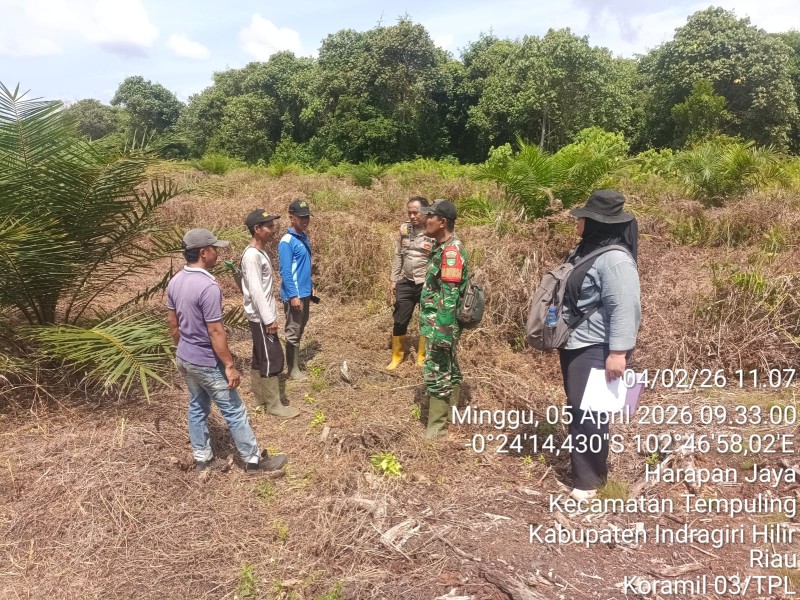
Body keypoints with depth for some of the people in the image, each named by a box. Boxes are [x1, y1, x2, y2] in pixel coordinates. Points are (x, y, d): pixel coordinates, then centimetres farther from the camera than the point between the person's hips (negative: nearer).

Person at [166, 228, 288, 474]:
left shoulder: (175, 281, 0)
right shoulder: (208, 287, -27)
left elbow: (172, 323, 10)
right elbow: (215, 332, -25)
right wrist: (229, 366, -18)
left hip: (184, 358, 9)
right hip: (207, 362, -9)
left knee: (197, 407, 21)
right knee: (234, 411, 4)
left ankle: (201, 458, 34)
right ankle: (254, 460, 17)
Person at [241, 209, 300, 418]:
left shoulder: (260, 253, 11)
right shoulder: (252, 255, -20)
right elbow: (255, 291, -24)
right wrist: (269, 319, -22)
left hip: (263, 316, 10)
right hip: (261, 318, -10)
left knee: (260, 358, 16)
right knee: (272, 359, -4)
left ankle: (260, 397, 27)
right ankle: (274, 404, 6)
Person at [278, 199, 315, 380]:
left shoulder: (304, 238, 10)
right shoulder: (287, 242, -16)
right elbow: (285, 272, -19)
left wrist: (311, 286, 18)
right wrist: (293, 295, -22)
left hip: (305, 293, 9)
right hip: (294, 294, -9)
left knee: (300, 329, 17)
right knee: (293, 332, 0)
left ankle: (296, 361, 29)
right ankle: (293, 369, 9)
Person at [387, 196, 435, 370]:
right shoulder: (404, 228, 3)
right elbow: (398, 255, 11)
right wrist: (393, 279, 9)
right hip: (406, 283, 4)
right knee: (400, 321, 10)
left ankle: (423, 358, 28)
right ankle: (397, 356, 27)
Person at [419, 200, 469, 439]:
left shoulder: (451, 252, -21)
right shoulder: (443, 247, 11)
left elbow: (449, 297, -25)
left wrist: (442, 333, -25)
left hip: (440, 325, -10)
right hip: (439, 323, 10)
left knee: (436, 375, -3)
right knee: (449, 371, 19)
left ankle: (435, 431, 7)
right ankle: (450, 416, 32)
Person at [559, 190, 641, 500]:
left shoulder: (615, 259, -21)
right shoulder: (587, 249, 11)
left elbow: (625, 309, -27)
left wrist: (618, 352, -29)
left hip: (595, 350, -10)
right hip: (574, 344, 10)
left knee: (588, 413, -3)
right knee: (577, 409, 18)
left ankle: (589, 480, 12)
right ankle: (581, 465, 34)